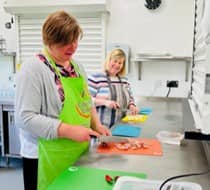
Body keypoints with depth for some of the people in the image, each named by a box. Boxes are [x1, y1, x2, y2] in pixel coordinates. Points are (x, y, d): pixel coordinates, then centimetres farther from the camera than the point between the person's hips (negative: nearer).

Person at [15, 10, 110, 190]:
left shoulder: (76, 66, 7)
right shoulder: (33, 68, -16)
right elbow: (25, 117, -21)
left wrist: (96, 124, 0)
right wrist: (70, 131, -25)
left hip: (80, 152, 7)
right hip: (46, 158, -7)